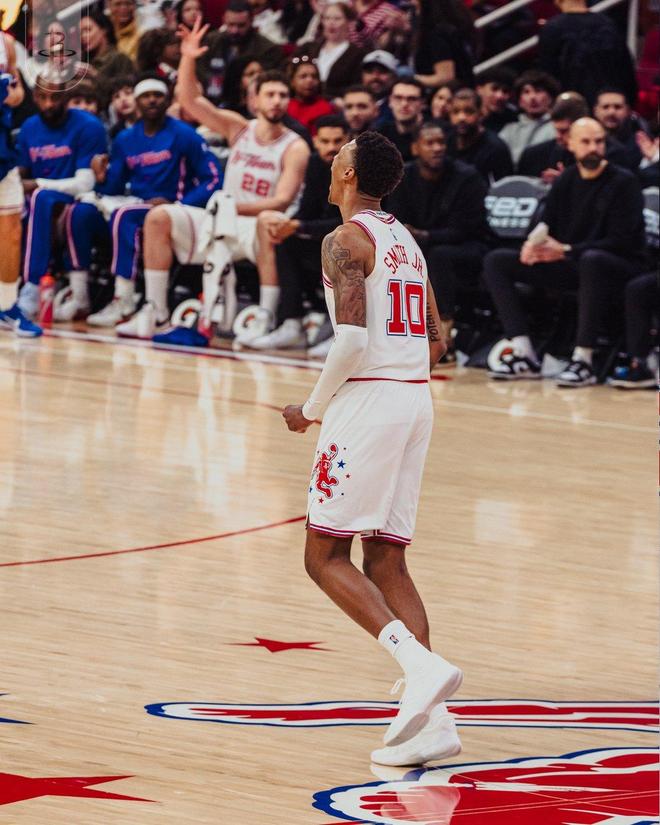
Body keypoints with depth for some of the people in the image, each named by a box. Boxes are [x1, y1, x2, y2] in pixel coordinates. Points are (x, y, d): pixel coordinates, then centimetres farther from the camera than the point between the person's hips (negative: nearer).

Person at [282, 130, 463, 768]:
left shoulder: (346, 240, -8)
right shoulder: (407, 243, 18)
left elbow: (352, 338, -19)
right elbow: (436, 343, 21)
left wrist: (312, 407, -7)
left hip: (366, 399, -8)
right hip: (416, 402, 8)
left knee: (325, 555, -3)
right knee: (386, 560, 8)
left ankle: (422, 665, -21)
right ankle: (431, 720, -2)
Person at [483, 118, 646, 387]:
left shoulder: (623, 181, -7)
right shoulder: (564, 182, 10)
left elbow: (621, 241, -15)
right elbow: (546, 228, 12)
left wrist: (566, 251, -22)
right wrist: (533, 245, -14)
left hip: (620, 267, -6)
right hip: (570, 265, 6)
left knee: (592, 260, -43)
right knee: (495, 261, -5)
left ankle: (583, 360, -40)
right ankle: (524, 355, -17)